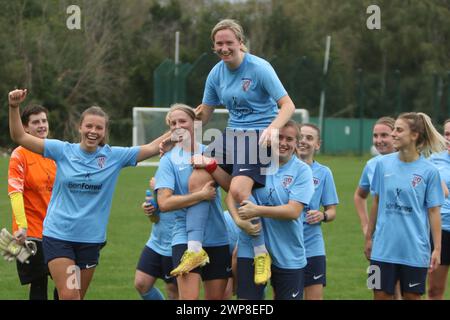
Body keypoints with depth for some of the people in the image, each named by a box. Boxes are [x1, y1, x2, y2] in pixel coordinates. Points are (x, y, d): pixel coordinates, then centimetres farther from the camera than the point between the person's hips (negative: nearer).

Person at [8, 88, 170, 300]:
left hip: (90, 239, 2)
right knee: (69, 296, -13)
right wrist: (14, 107, -15)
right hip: (57, 236, -2)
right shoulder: (63, 151, -2)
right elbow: (20, 137, -1)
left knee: (77, 297, 10)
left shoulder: (114, 156, 1)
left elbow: (152, 148, -2)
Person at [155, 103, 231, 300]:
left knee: (216, 297, 8)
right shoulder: (169, 160, -2)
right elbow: (164, 203, -13)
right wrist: (202, 195, -15)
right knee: (189, 298, -15)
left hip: (217, 239, 4)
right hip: (186, 238, -4)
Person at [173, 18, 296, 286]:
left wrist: (273, 128, -32)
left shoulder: (259, 68, -12)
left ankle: (262, 254, -12)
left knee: (238, 190, -27)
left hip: (259, 136, -7)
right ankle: (195, 249, -8)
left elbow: (288, 106, -14)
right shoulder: (217, 73, 7)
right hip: (233, 134, 7)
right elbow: (203, 115, 17)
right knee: (196, 180, -13)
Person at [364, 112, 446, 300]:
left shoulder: (429, 171, -7)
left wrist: (437, 249, -5)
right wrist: (369, 237, 12)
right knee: (381, 295, 5)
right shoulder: (383, 164, 0)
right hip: (383, 248, 2)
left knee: (412, 296, 7)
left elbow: (434, 211, -3)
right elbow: (376, 202, 10)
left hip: (415, 250, -2)